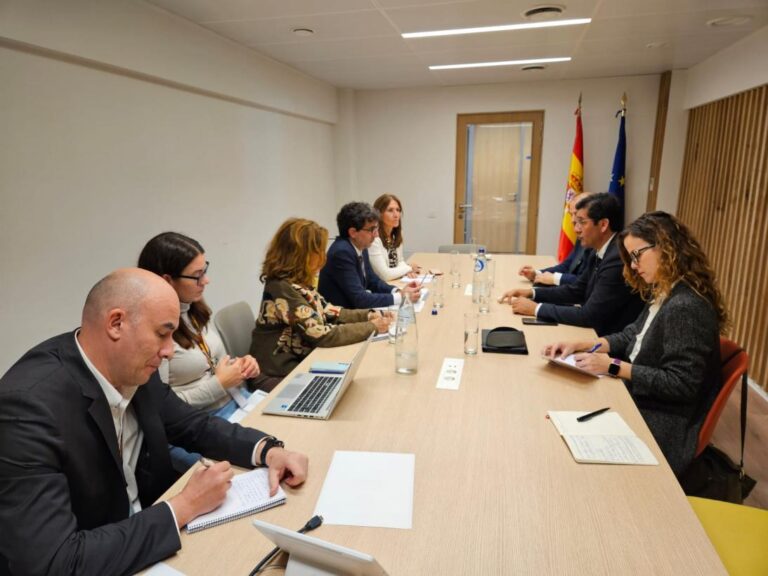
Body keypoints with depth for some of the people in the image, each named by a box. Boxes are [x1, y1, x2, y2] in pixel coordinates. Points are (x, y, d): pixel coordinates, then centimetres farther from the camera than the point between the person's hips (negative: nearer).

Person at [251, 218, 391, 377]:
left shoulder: (298, 283, 4)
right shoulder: (282, 289, -23)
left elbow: (330, 313, 10)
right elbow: (324, 335, -25)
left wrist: (368, 315, -3)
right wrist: (372, 327, -17)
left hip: (300, 362, 7)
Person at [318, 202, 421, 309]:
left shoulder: (360, 246, 1)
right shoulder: (341, 252, -22)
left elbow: (372, 280, 12)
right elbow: (359, 299, -24)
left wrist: (398, 291, -4)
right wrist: (400, 297, -19)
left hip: (353, 309, 7)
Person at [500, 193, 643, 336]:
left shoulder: (618, 259, -25)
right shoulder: (599, 252, 3)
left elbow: (590, 315, -26)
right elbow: (577, 291, 13)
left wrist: (537, 308, -20)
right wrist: (532, 292, 1)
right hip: (595, 330, 7)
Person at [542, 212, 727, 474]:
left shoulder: (686, 308, -24)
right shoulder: (662, 295, 6)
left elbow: (680, 384, -24)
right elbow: (631, 337, 12)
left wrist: (613, 366, -24)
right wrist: (579, 345, -3)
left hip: (663, 423, -8)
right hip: (639, 400, 8)